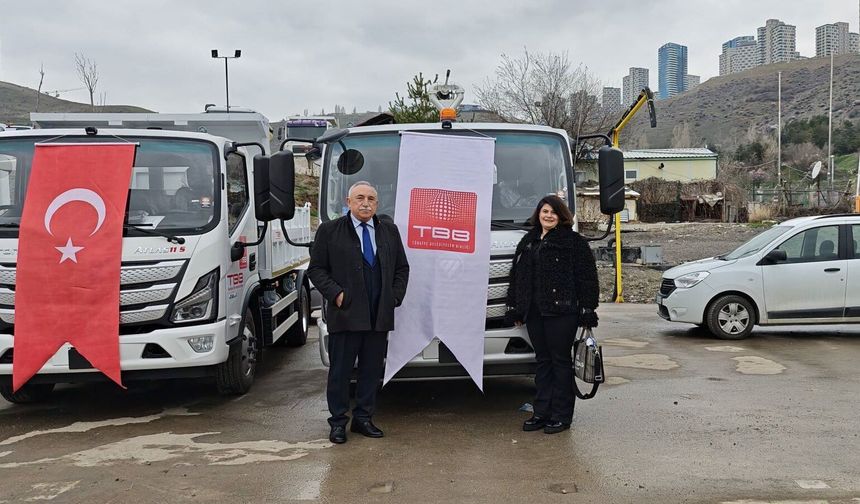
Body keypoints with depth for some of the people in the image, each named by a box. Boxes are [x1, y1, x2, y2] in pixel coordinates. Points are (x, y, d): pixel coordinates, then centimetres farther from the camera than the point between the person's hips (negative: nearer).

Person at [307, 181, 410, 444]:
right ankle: (338, 422, 15)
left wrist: (395, 297, 4)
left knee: (372, 370, 10)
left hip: (380, 316, 4)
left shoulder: (389, 231, 11)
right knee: (340, 371, 4)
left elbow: (402, 268, 17)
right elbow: (316, 269, 0)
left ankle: (363, 418, 22)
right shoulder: (329, 231, 1)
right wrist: (335, 293, -11)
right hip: (345, 314, -3)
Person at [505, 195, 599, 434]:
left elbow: (587, 278, -5)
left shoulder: (573, 242, -2)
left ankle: (561, 415, 9)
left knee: (560, 360, 1)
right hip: (534, 311, 6)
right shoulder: (528, 242, 17)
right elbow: (516, 277, 19)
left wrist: (587, 311, -11)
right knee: (542, 360, 11)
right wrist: (514, 308, 15)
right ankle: (542, 412, 17)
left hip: (561, 311, -6)